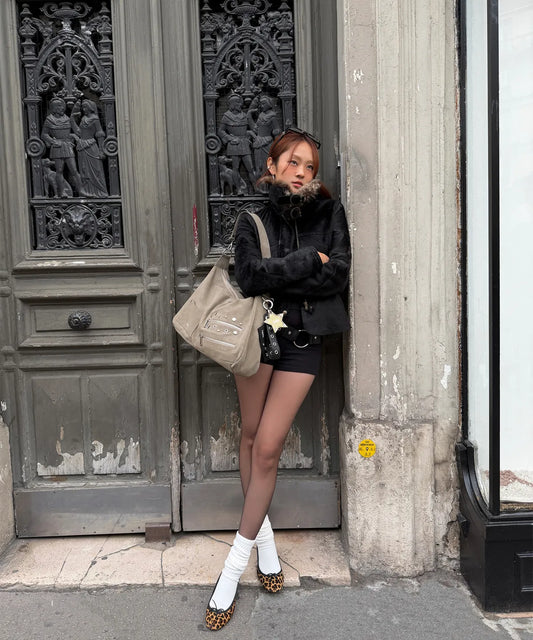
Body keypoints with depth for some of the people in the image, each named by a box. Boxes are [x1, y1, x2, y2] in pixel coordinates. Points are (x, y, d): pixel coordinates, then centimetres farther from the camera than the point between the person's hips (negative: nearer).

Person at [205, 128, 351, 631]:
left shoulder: (329, 212, 3)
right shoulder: (253, 215, -1)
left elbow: (339, 275, -8)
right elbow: (249, 275, -16)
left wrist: (277, 279, -14)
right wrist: (309, 261, -16)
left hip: (302, 340, -1)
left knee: (267, 449, -3)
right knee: (250, 435, 10)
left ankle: (234, 566, 11)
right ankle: (262, 533, 35)